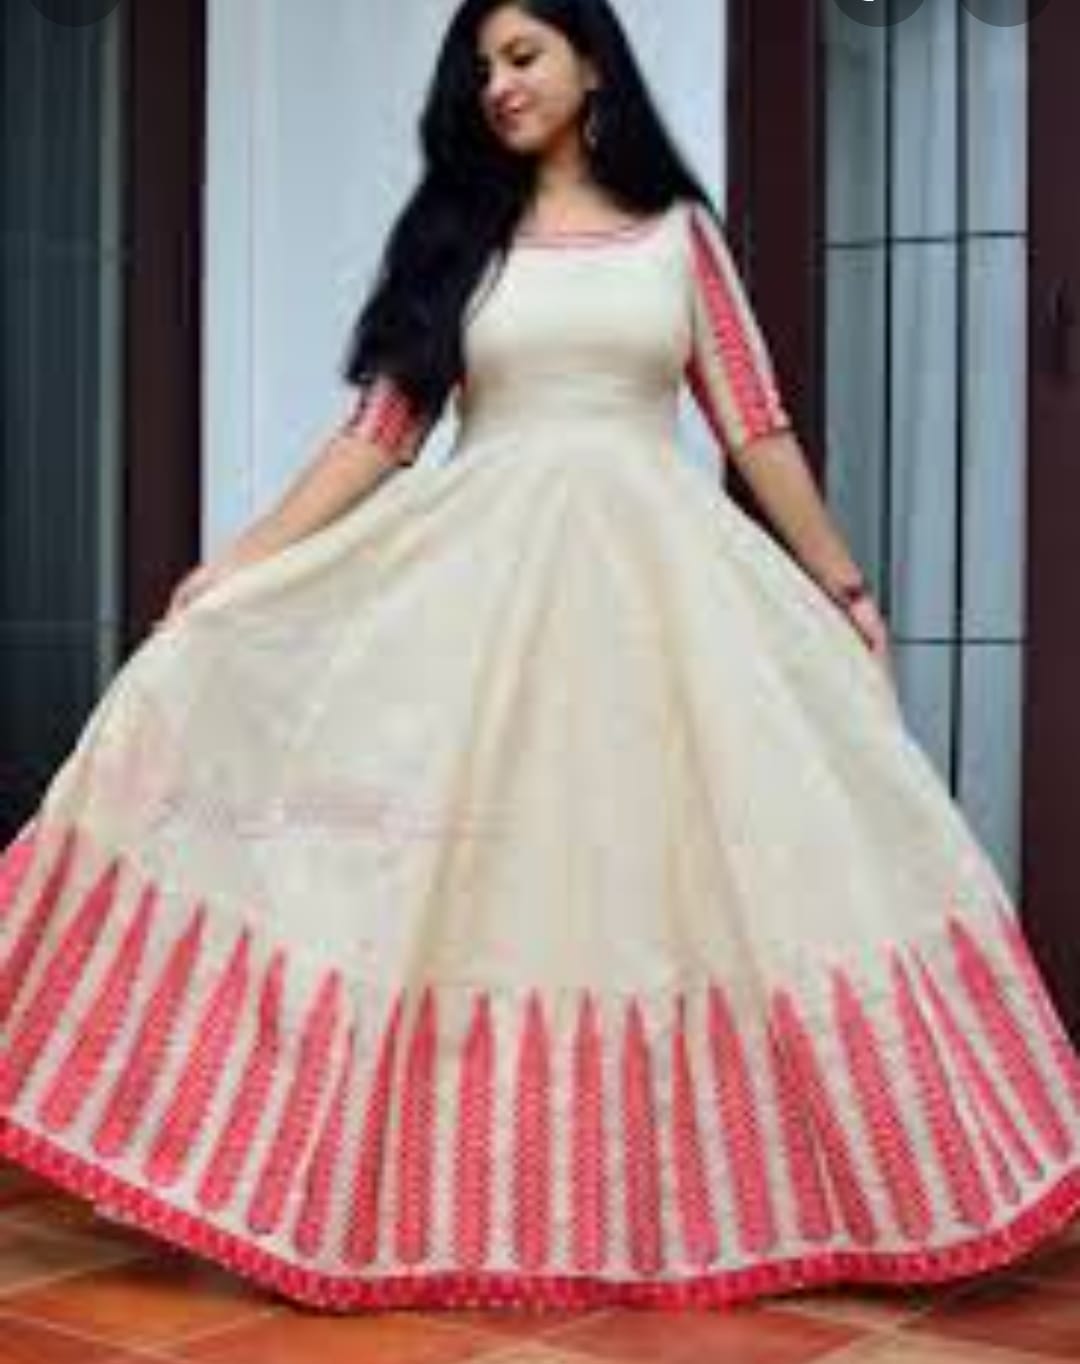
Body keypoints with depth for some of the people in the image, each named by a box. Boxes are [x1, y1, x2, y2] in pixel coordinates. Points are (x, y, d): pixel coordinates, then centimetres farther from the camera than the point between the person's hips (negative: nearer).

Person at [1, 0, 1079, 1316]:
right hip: (483, 567, 1)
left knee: (667, 857, -2)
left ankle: (684, 1192, 12)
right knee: (480, 862, -2)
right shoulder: (458, 234, 11)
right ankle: (481, 1201, 8)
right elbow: (380, 430, 5)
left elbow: (756, 425, 8)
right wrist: (238, 561, -4)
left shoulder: (678, 231, 10)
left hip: (653, 566, 0)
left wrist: (843, 587, 6)